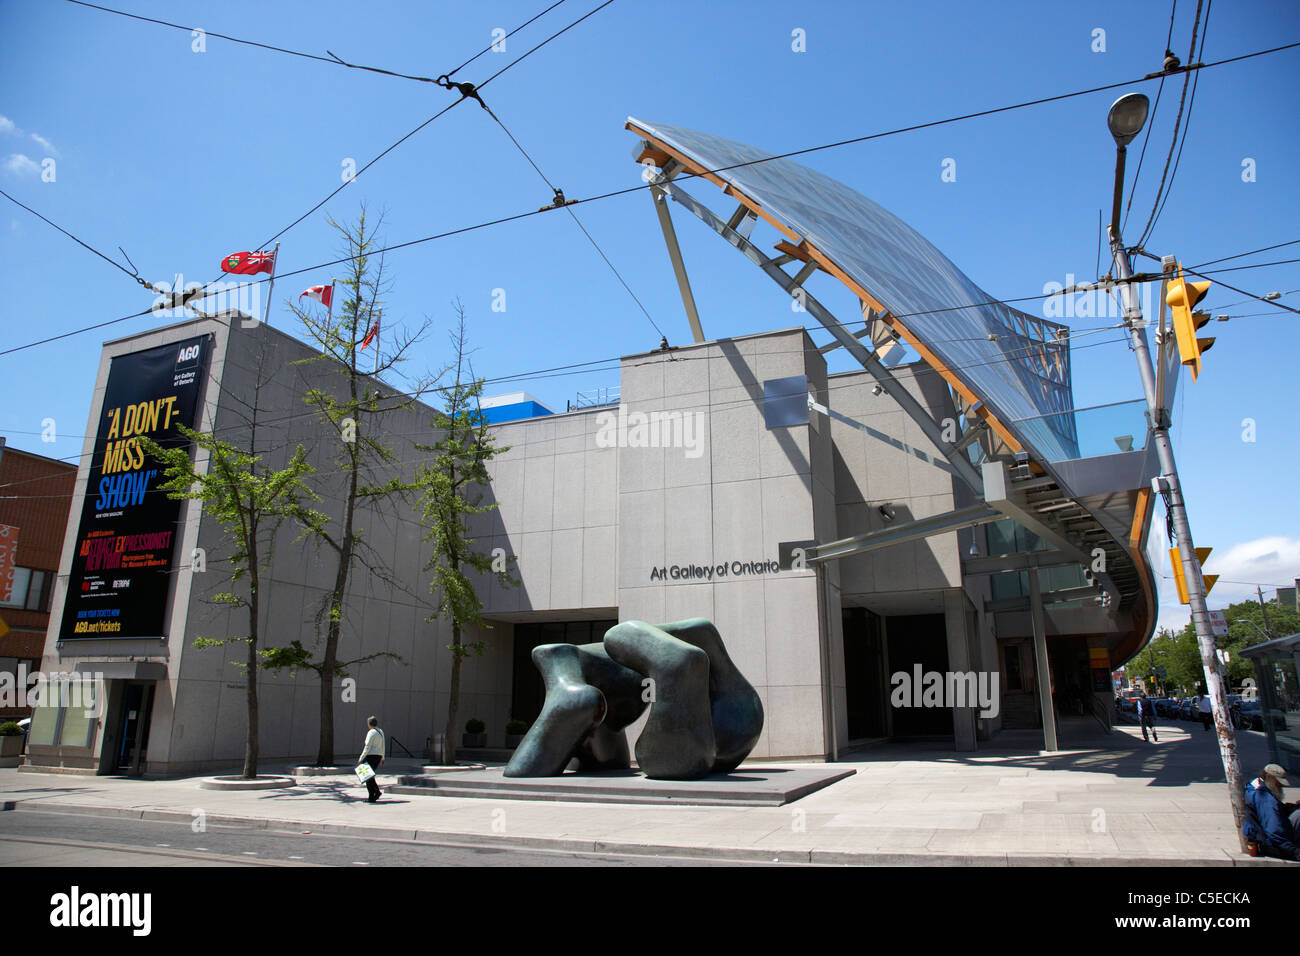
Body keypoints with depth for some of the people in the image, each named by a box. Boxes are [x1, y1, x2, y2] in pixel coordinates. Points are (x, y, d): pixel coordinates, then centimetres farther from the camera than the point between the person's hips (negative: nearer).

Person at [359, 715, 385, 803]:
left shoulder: (371, 732, -13)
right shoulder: (381, 732, 12)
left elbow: (367, 747, -17)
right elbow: (382, 746, 18)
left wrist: (361, 758, -16)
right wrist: (382, 757, 26)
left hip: (371, 756, -8)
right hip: (378, 756, 8)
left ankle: (371, 797, 1)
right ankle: (377, 791, 5)